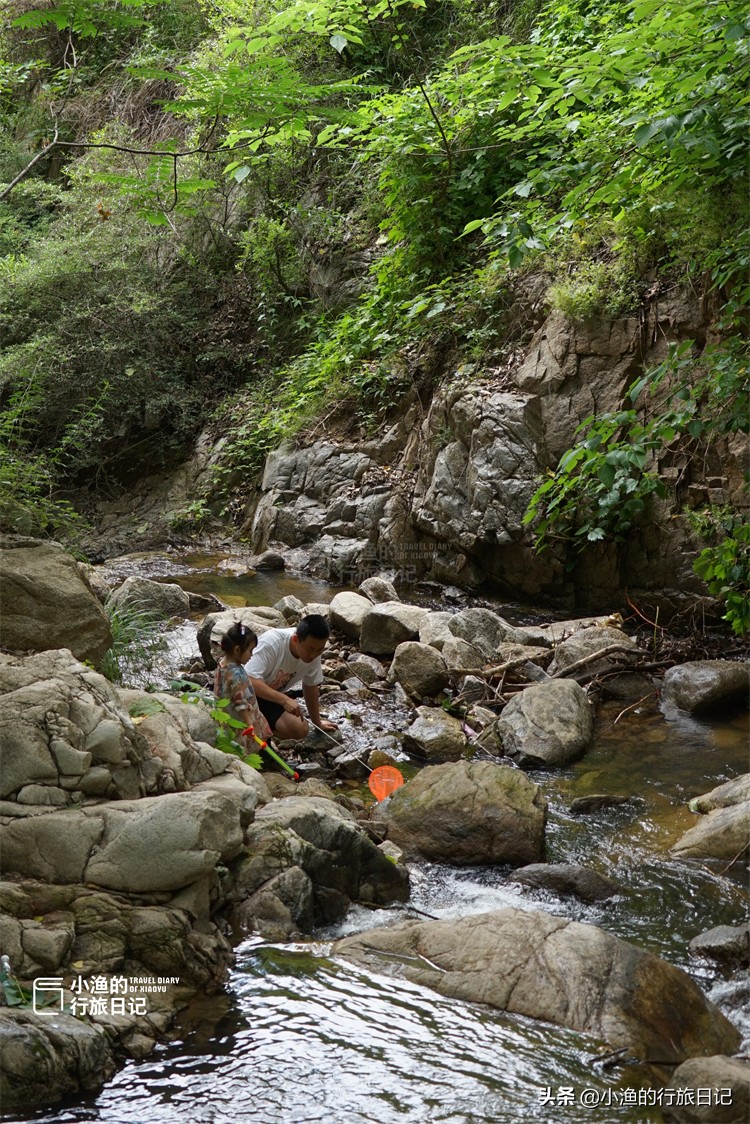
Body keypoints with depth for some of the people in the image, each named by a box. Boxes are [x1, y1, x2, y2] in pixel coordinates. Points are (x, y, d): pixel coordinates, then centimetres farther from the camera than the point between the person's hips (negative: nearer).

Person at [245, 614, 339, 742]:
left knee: (301, 730, -14)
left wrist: (317, 723, 12)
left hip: (275, 695, 6)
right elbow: (250, 681, -39)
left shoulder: (314, 652, -14)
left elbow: (310, 686, 3)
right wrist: (284, 700, -46)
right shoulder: (272, 642, -33)